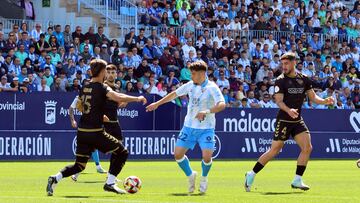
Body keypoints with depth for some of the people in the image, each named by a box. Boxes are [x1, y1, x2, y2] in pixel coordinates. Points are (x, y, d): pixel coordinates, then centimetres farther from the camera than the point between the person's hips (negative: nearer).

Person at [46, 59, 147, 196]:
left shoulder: (85, 87, 12)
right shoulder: (101, 88, -10)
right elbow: (119, 98, -24)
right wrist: (137, 99, -11)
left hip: (82, 132, 7)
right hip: (95, 132, -7)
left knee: (79, 165, 15)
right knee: (122, 152, 9)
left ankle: (55, 178, -5)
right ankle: (110, 183, 4)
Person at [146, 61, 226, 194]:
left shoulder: (211, 88, -14)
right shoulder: (190, 85, 3)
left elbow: (222, 104, -27)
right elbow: (175, 94, 18)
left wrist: (207, 112, -41)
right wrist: (158, 103, 20)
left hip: (206, 129, -5)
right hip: (189, 126, 5)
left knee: (206, 157, -16)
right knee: (178, 154, -2)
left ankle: (204, 178, 16)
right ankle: (190, 175, 24)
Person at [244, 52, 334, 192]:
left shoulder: (304, 79, 6)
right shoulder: (280, 81, -9)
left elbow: (313, 97, 10)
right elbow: (279, 101, -18)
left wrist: (325, 101, -10)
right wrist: (289, 110, -37)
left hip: (298, 121, 5)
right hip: (283, 121, -5)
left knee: (307, 148, -9)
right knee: (274, 151, -4)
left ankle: (297, 180, 0)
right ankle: (251, 175, 11)